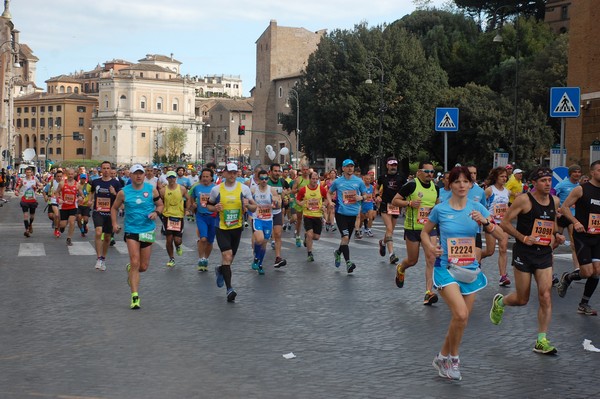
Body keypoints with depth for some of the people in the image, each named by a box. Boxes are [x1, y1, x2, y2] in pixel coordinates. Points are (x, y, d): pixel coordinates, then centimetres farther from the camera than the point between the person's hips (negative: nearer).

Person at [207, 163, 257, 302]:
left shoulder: (244, 188, -2)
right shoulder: (216, 189, -2)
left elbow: (254, 208, 3)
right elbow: (209, 205, 12)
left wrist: (248, 205, -19)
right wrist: (215, 208, -10)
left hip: (237, 228, 2)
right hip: (222, 228, -2)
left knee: (229, 259, 14)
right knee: (227, 256, -17)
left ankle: (220, 270, 48)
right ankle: (229, 289, -17)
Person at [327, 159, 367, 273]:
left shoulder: (359, 181, 4)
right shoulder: (337, 182, 2)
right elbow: (329, 193, 17)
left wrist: (360, 197, -10)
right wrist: (330, 202, -1)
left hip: (353, 213, 3)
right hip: (341, 213, -3)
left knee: (346, 238, 13)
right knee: (345, 237, -15)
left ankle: (338, 252, 42)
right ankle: (348, 262, -14)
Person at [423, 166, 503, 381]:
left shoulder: (477, 208, 2)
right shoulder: (440, 209, -3)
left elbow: (498, 233, -1)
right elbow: (425, 232, 10)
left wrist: (485, 221, -19)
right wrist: (430, 247, -9)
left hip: (470, 268, 4)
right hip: (446, 267, -4)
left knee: (462, 319, 9)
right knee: (460, 314, -20)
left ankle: (444, 357, 29)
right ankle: (451, 358, 3)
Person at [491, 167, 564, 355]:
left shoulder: (554, 201, 7)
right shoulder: (524, 200, -11)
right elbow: (504, 222, -10)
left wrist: (555, 236, 6)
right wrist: (523, 238, -18)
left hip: (544, 254, 4)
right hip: (524, 253, -4)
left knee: (545, 296, -7)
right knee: (522, 299, 4)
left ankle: (541, 341, 0)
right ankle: (499, 302, 39)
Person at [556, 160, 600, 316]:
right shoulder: (581, 189, -9)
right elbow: (564, 207, -8)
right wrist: (575, 222, -21)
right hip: (582, 236, -5)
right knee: (587, 272, -10)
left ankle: (584, 304, 14)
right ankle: (567, 278, 23)